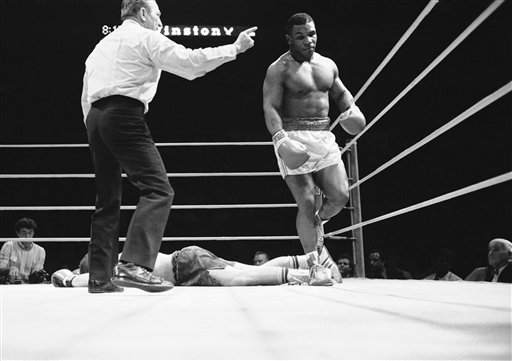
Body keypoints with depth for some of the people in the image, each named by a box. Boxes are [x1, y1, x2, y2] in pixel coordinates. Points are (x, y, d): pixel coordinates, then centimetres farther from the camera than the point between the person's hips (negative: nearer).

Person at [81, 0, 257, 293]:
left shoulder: (102, 44, 28)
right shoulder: (146, 38, 5)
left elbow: (86, 96, 25)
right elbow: (189, 62, -4)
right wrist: (235, 48, 2)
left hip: (95, 116, 8)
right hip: (124, 115, -8)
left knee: (108, 200, 11)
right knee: (158, 189, -13)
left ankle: (100, 277, 9)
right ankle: (134, 265, -28)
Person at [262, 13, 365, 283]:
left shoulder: (328, 65, 14)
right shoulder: (279, 69, -5)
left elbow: (340, 92, 28)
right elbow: (270, 108, -13)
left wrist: (351, 108, 7)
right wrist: (280, 139, -28)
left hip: (324, 137, 6)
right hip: (294, 140, -6)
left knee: (340, 196, -3)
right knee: (307, 204, -8)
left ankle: (315, 224, 30)